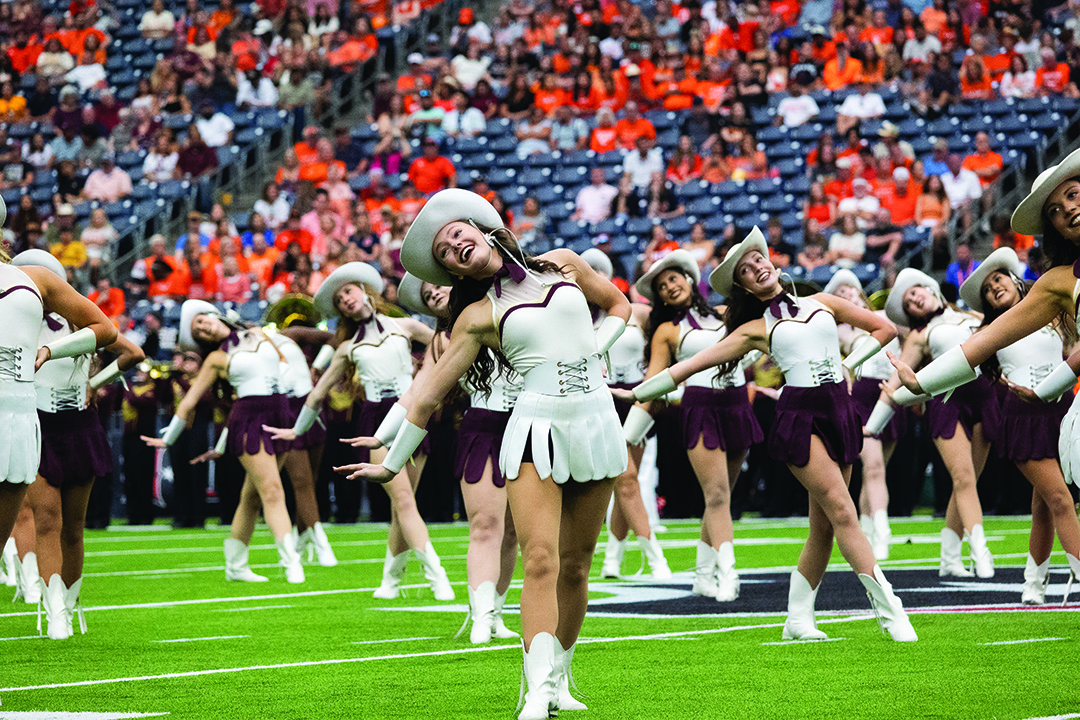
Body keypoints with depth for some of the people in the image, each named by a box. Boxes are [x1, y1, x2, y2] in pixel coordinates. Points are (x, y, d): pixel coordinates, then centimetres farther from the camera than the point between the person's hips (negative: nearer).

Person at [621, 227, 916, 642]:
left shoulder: (821, 303, 16)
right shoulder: (755, 329, 8)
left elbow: (885, 329, 21)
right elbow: (691, 365, 6)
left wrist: (849, 364, 8)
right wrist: (635, 393, 0)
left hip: (840, 412, 4)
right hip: (800, 415, -3)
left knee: (823, 526, 1)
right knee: (842, 512, -16)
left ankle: (798, 619, 10)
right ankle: (888, 609, -17)